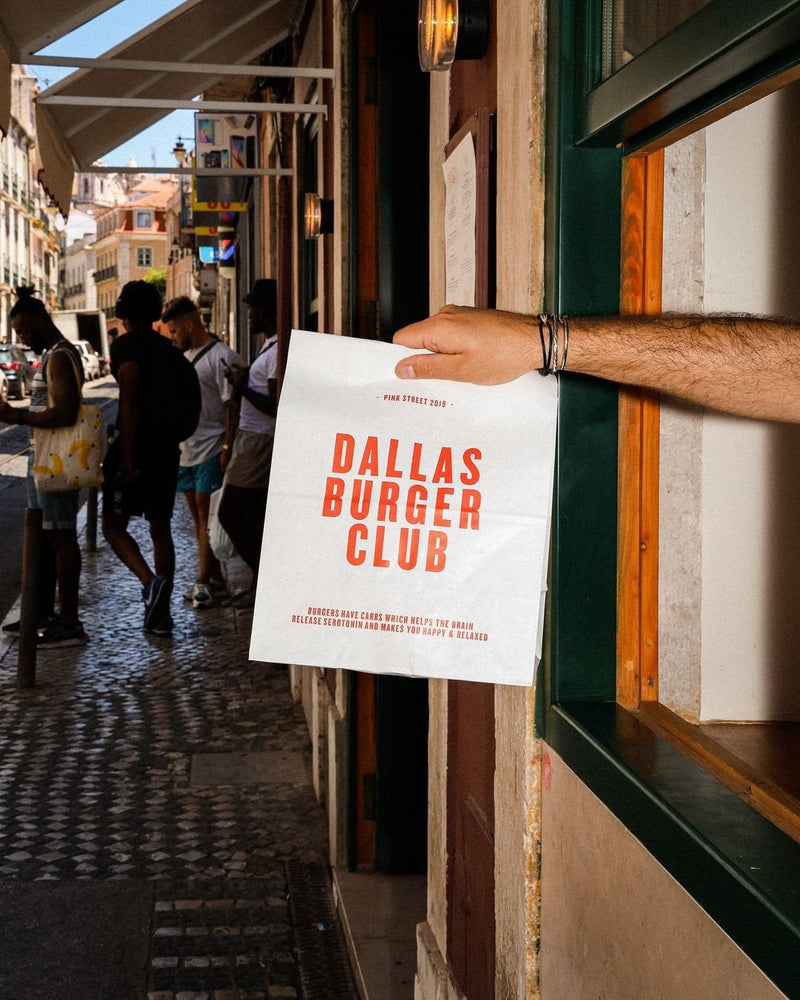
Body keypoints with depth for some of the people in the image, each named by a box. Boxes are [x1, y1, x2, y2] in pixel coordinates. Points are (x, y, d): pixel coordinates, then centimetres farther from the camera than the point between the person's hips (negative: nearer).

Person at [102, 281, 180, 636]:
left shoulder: (126, 345, -9)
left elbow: (130, 397, -20)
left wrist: (126, 451, -21)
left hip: (137, 444, -7)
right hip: (167, 446, 7)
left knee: (113, 526, 1)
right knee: (160, 528, 11)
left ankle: (151, 582, -22)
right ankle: (160, 613, 12)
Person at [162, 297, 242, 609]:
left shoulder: (221, 357, -12)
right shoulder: (183, 356, 15)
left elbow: (233, 406, -15)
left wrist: (227, 448, -19)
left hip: (210, 451, -8)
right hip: (184, 449, 9)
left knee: (206, 516, -6)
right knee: (197, 515, 10)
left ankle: (204, 581, -1)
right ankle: (215, 580, 16)